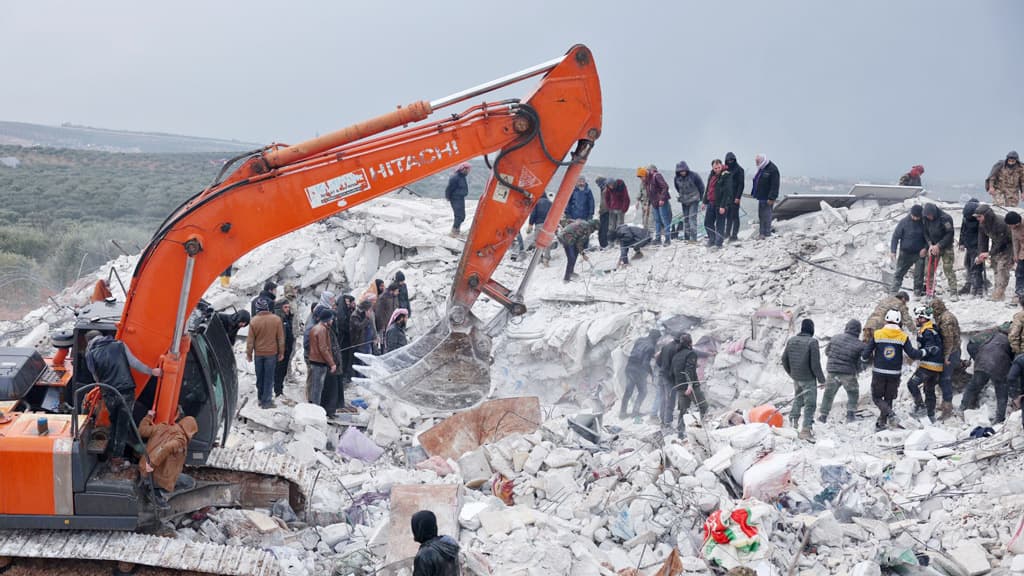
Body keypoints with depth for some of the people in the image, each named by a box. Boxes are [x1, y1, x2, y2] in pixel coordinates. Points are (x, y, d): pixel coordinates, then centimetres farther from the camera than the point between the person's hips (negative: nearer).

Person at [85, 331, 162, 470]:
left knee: (114, 423, 24)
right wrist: (151, 371, 15)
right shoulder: (119, 345, 5)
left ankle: (111, 454, 30)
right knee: (123, 425, 9)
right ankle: (117, 460, 11)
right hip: (126, 392, -1)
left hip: (108, 395, 1)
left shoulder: (90, 355, 4)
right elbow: (134, 363, 3)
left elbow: (96, 377, 11)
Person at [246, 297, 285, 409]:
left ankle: (261, 398, 26)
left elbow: (250, 340, -6)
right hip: (271, 353, -1)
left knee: (260, 377, 15)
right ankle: (266, 401, 5)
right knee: (269, 378, 5)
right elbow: (281, 338, -3)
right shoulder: (276, 320, -10)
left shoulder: (254, 321, -11)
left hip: (258, 353, 1)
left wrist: (249, 353, 6)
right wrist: (281, 353, 7)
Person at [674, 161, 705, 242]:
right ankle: (686, 237, 16)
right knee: (685, 218, 9)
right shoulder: (677, 178, 0)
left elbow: (701, 186, -3)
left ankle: (693, 238, -16)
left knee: (692, 217, -14)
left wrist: (700, 197, 3)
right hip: (684, 201, 5)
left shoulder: (694, 176, -14)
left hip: (693, 200, -5)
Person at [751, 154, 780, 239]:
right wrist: (754, 193, 17)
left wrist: (771, 198, -23)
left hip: (767, 198, -9)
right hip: (761, 197, 9)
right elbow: (756, 182, 24)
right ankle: (761, 233, 20)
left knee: (766, 216, -6)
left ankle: (767, 234, -1)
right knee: (761, 216, 13)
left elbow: (775, 185, -20)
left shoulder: (772, 169, -15)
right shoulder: (761, 169, 14)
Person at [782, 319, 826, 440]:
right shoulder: (812, 342, -19)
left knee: (798, 399, 27)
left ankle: (793, 421, 38)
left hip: (796, 378, 6)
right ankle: (805, 430, 0)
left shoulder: (791, 341, 1)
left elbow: (784, 359, 9)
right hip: (808, 379, -6)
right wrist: (821, 379, -8)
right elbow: (815, 363, -20)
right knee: (810, 404, 1)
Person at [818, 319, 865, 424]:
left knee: (828, 394, 17)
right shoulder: (860, 345, -12)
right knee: (853, 394, 19)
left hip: (832, 371, 2)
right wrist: (856, 370, 16)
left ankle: (823, 415, 18)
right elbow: (861, 364, -6)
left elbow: (827, 352, 9)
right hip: (848, 374, -2)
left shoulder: (835, 338, -4)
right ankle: (851, 414, 10)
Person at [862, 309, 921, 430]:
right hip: (894, 374, 2)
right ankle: (882, 422, 16)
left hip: (879, 372, -2)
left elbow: (866, 354, -5)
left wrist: (863, 357, 17)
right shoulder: (903, 337, -6)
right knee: (888, 398, 16)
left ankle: (890, 414, -16)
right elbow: (912, 354, -8)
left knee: (877, 397, 8)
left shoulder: (877, 334, -7)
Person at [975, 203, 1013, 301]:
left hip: (1006, 245, -8)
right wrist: (981, 254, -16)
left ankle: (999, 294, -19)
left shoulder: (1000, 223, -33)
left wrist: (989, 253, -23)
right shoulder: (982, 224, -10)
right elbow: (982, 239, -6)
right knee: (996, 268, 9)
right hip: (995, 245, 8)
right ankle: (998, 291, 16)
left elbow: (1001, 241, -27)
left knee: (1002, 268, -16)